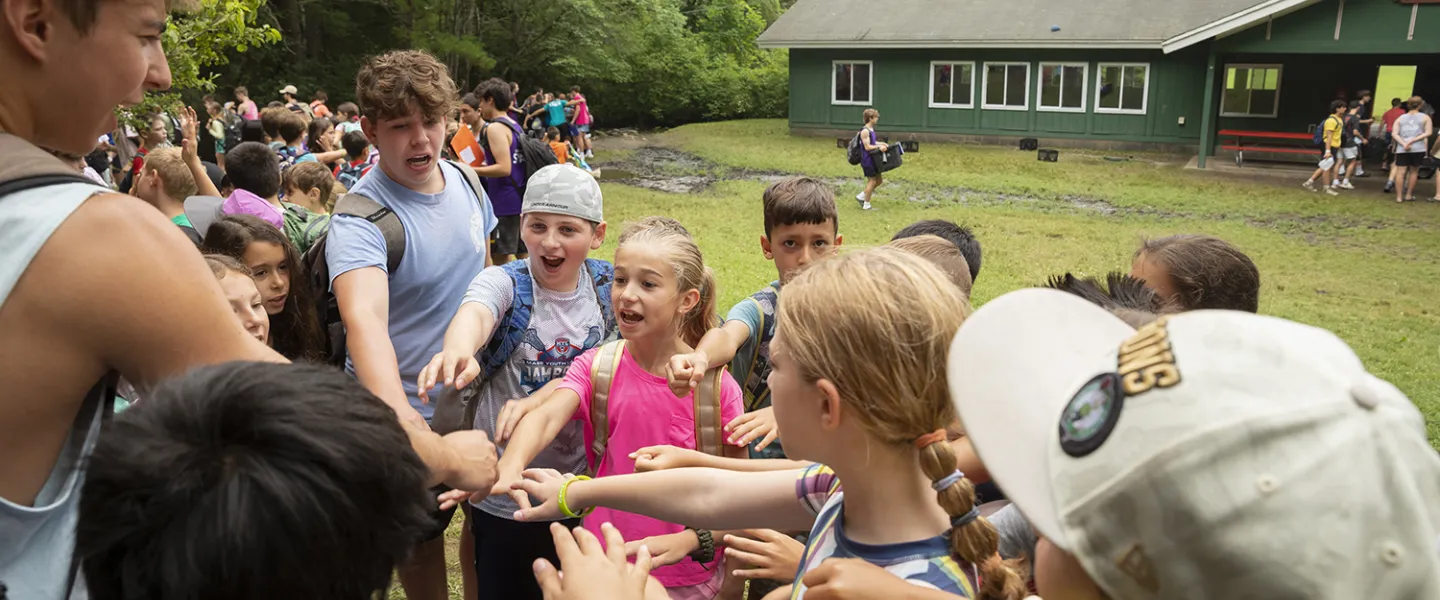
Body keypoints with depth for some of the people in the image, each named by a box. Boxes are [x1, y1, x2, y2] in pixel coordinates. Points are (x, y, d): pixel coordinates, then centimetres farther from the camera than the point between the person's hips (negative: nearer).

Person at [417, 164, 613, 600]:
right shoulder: (504, 283, -14)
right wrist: (458, 351, -59)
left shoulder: (608, 286, -4)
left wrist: (544, 395, -19)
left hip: (583, 491, 3)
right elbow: (473, 314, -36)